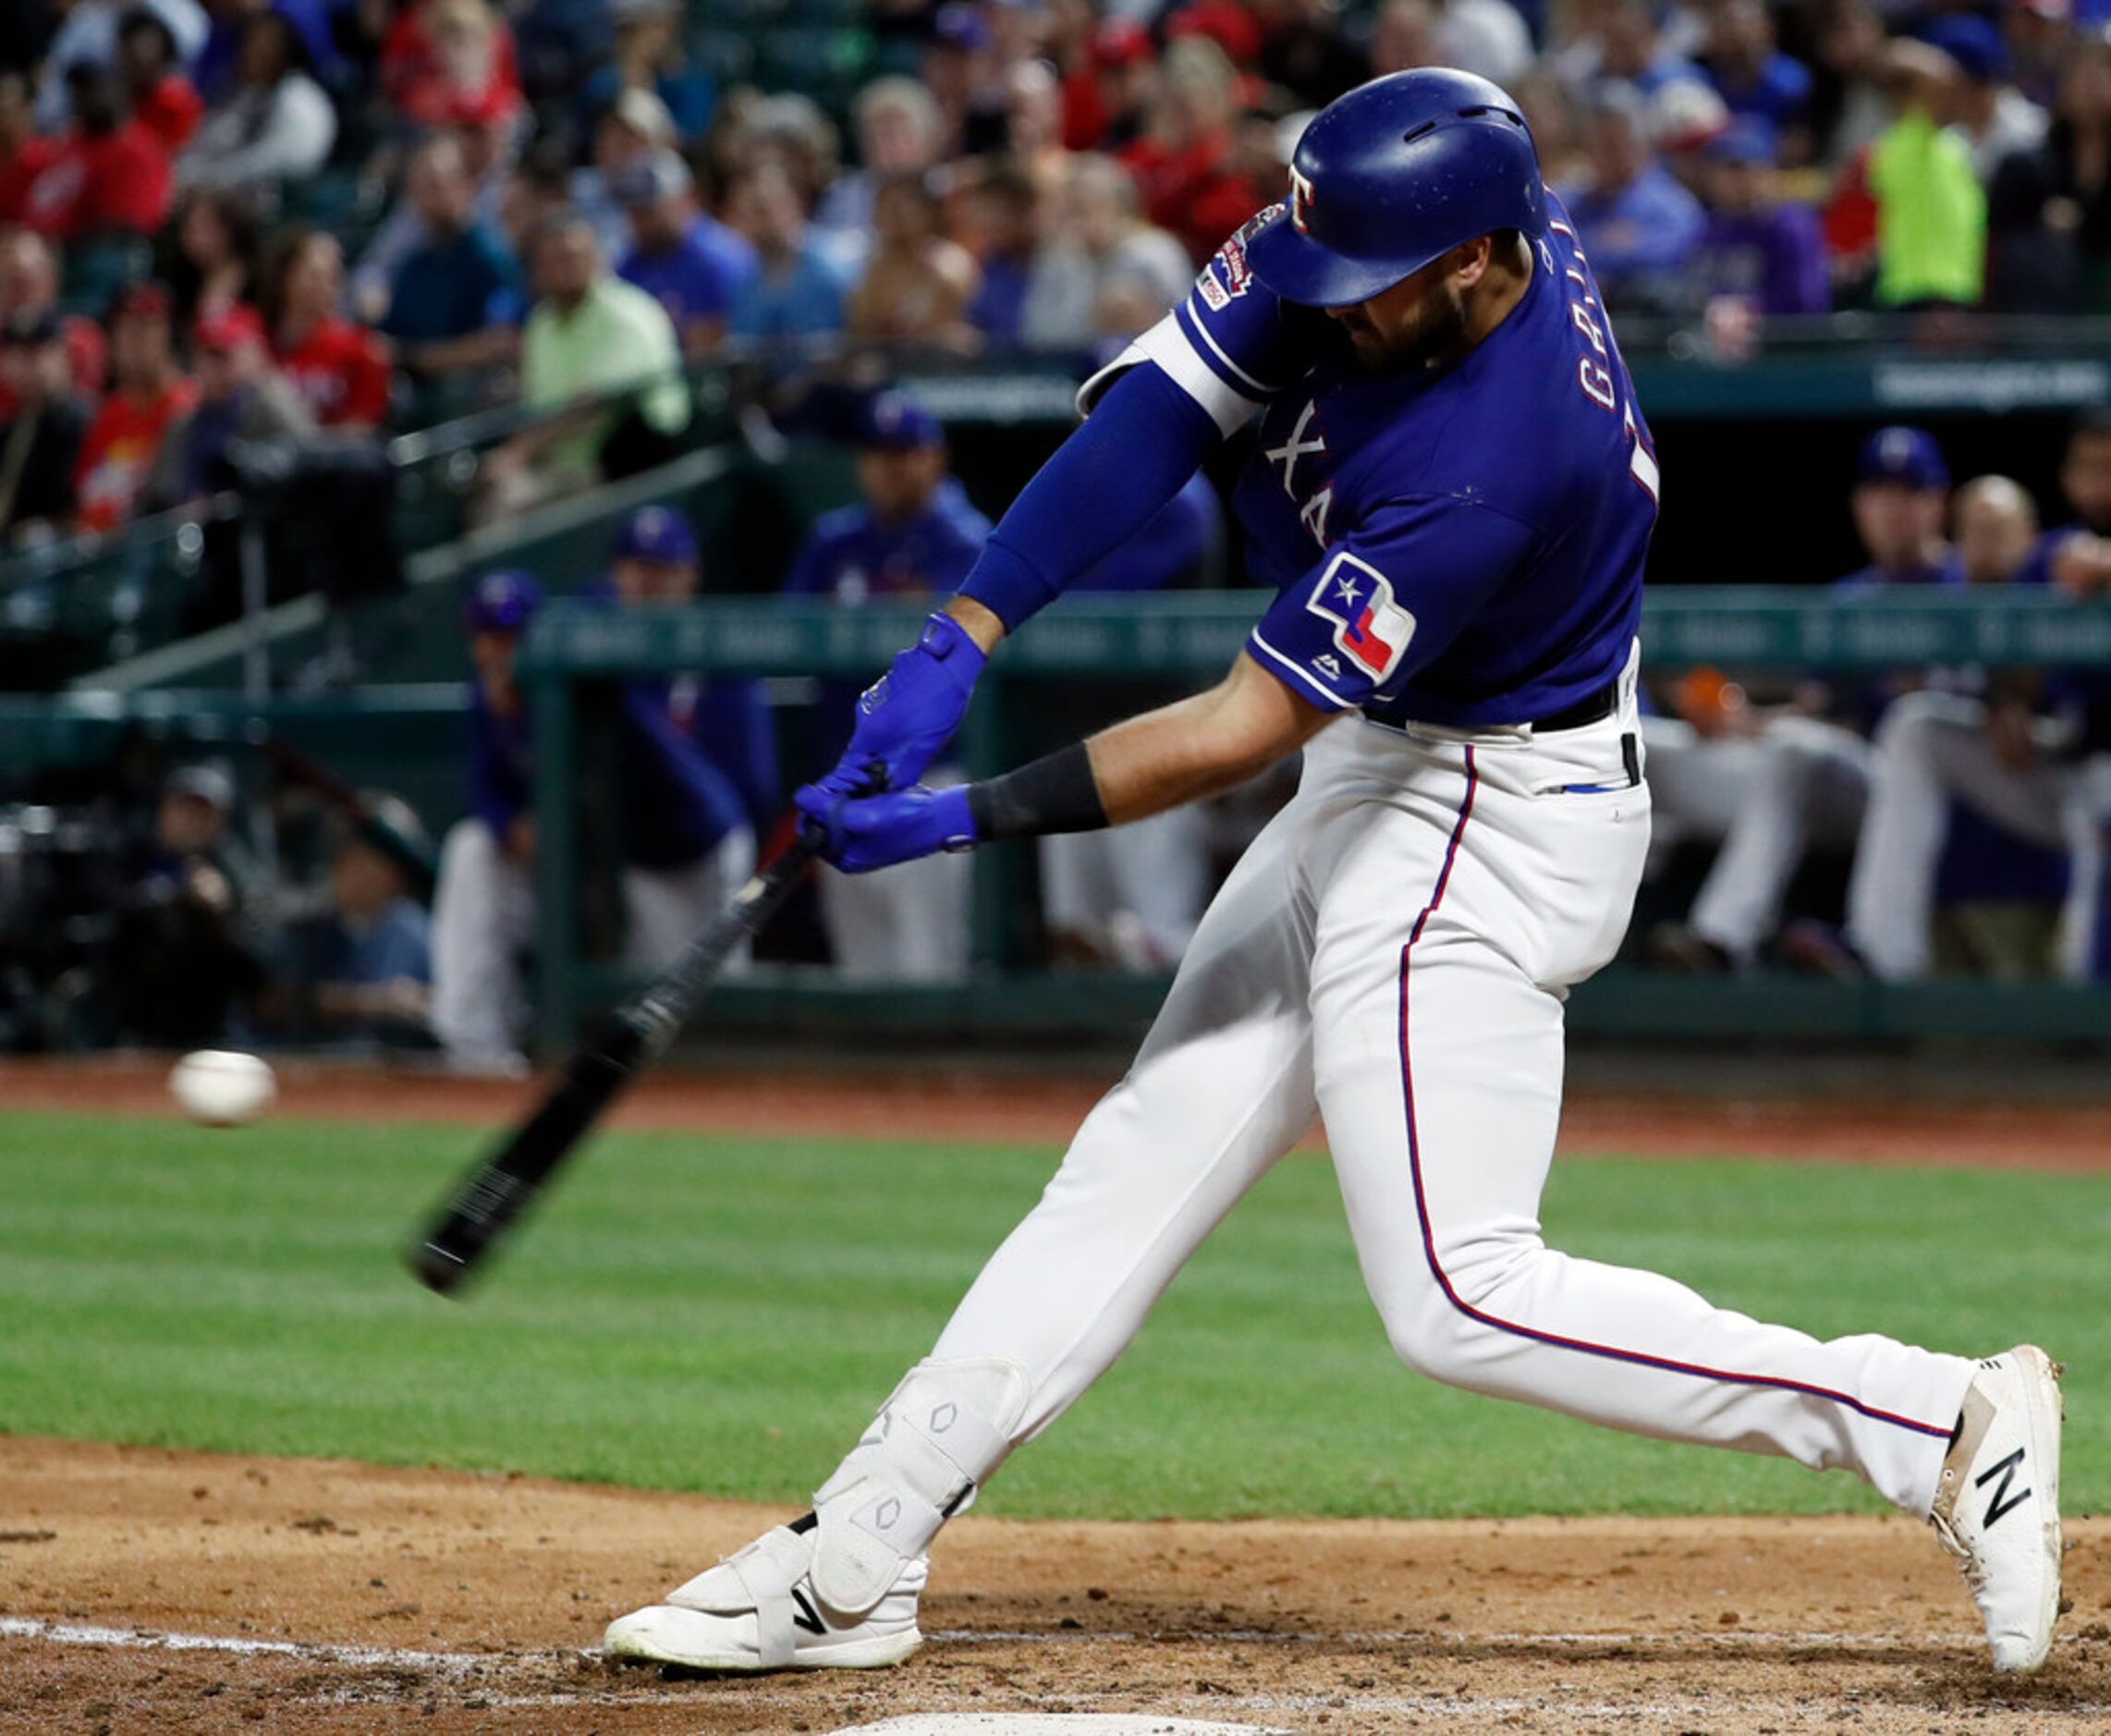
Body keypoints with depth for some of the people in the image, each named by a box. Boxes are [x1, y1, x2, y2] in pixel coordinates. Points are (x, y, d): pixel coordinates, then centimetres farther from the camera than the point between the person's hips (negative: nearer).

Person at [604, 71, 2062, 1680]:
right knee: (1134, 1172, 9)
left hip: (1485, 836, -9)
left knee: (1458, 1297, -12)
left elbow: (1241, 732, -29)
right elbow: (1163, 400, -9)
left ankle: (1942, 1425, -10)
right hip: (1370, 794, 9)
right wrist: (963, 637, -19)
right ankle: (855, 1562, 13)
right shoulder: (1371, 233, -11)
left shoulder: (1485, 467, -33)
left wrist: (974, 818, -28)